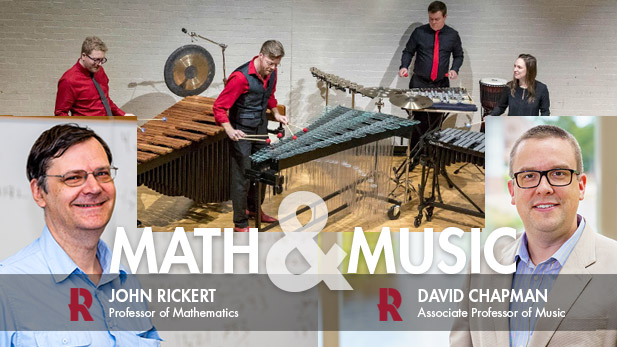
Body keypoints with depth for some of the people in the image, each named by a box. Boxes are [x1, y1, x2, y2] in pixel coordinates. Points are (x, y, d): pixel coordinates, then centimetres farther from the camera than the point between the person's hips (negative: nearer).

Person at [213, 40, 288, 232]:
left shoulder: (271, 73, -1)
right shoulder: (241, 77, -24)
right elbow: (219, 107, -23)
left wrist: (276, 114, 9)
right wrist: (229, 130, -34)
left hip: (261, 127, 8)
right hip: (241, 132, -7)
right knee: (243, 177, -2)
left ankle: (253, 208, 40)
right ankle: (240, 223, 8)